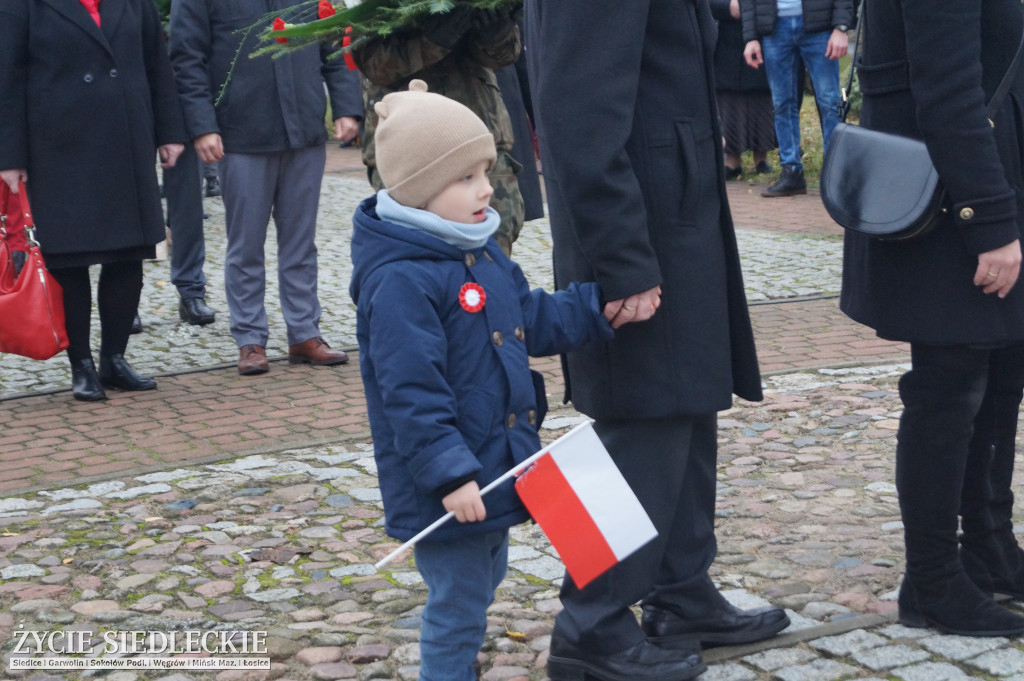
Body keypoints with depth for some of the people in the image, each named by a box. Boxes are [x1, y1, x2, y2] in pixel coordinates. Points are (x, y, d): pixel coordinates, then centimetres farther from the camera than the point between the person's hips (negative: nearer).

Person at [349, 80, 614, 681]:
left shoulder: (482, 251, 7)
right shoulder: (400, 282, -25)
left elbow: (531, 319, 14)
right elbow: (410, 394, -27)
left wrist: (599, 308, 2)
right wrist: (450, 475, -28)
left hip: (496, 466, 10)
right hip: (448, 491, -10)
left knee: (483, 581, 25)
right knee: (458, 604, 1)